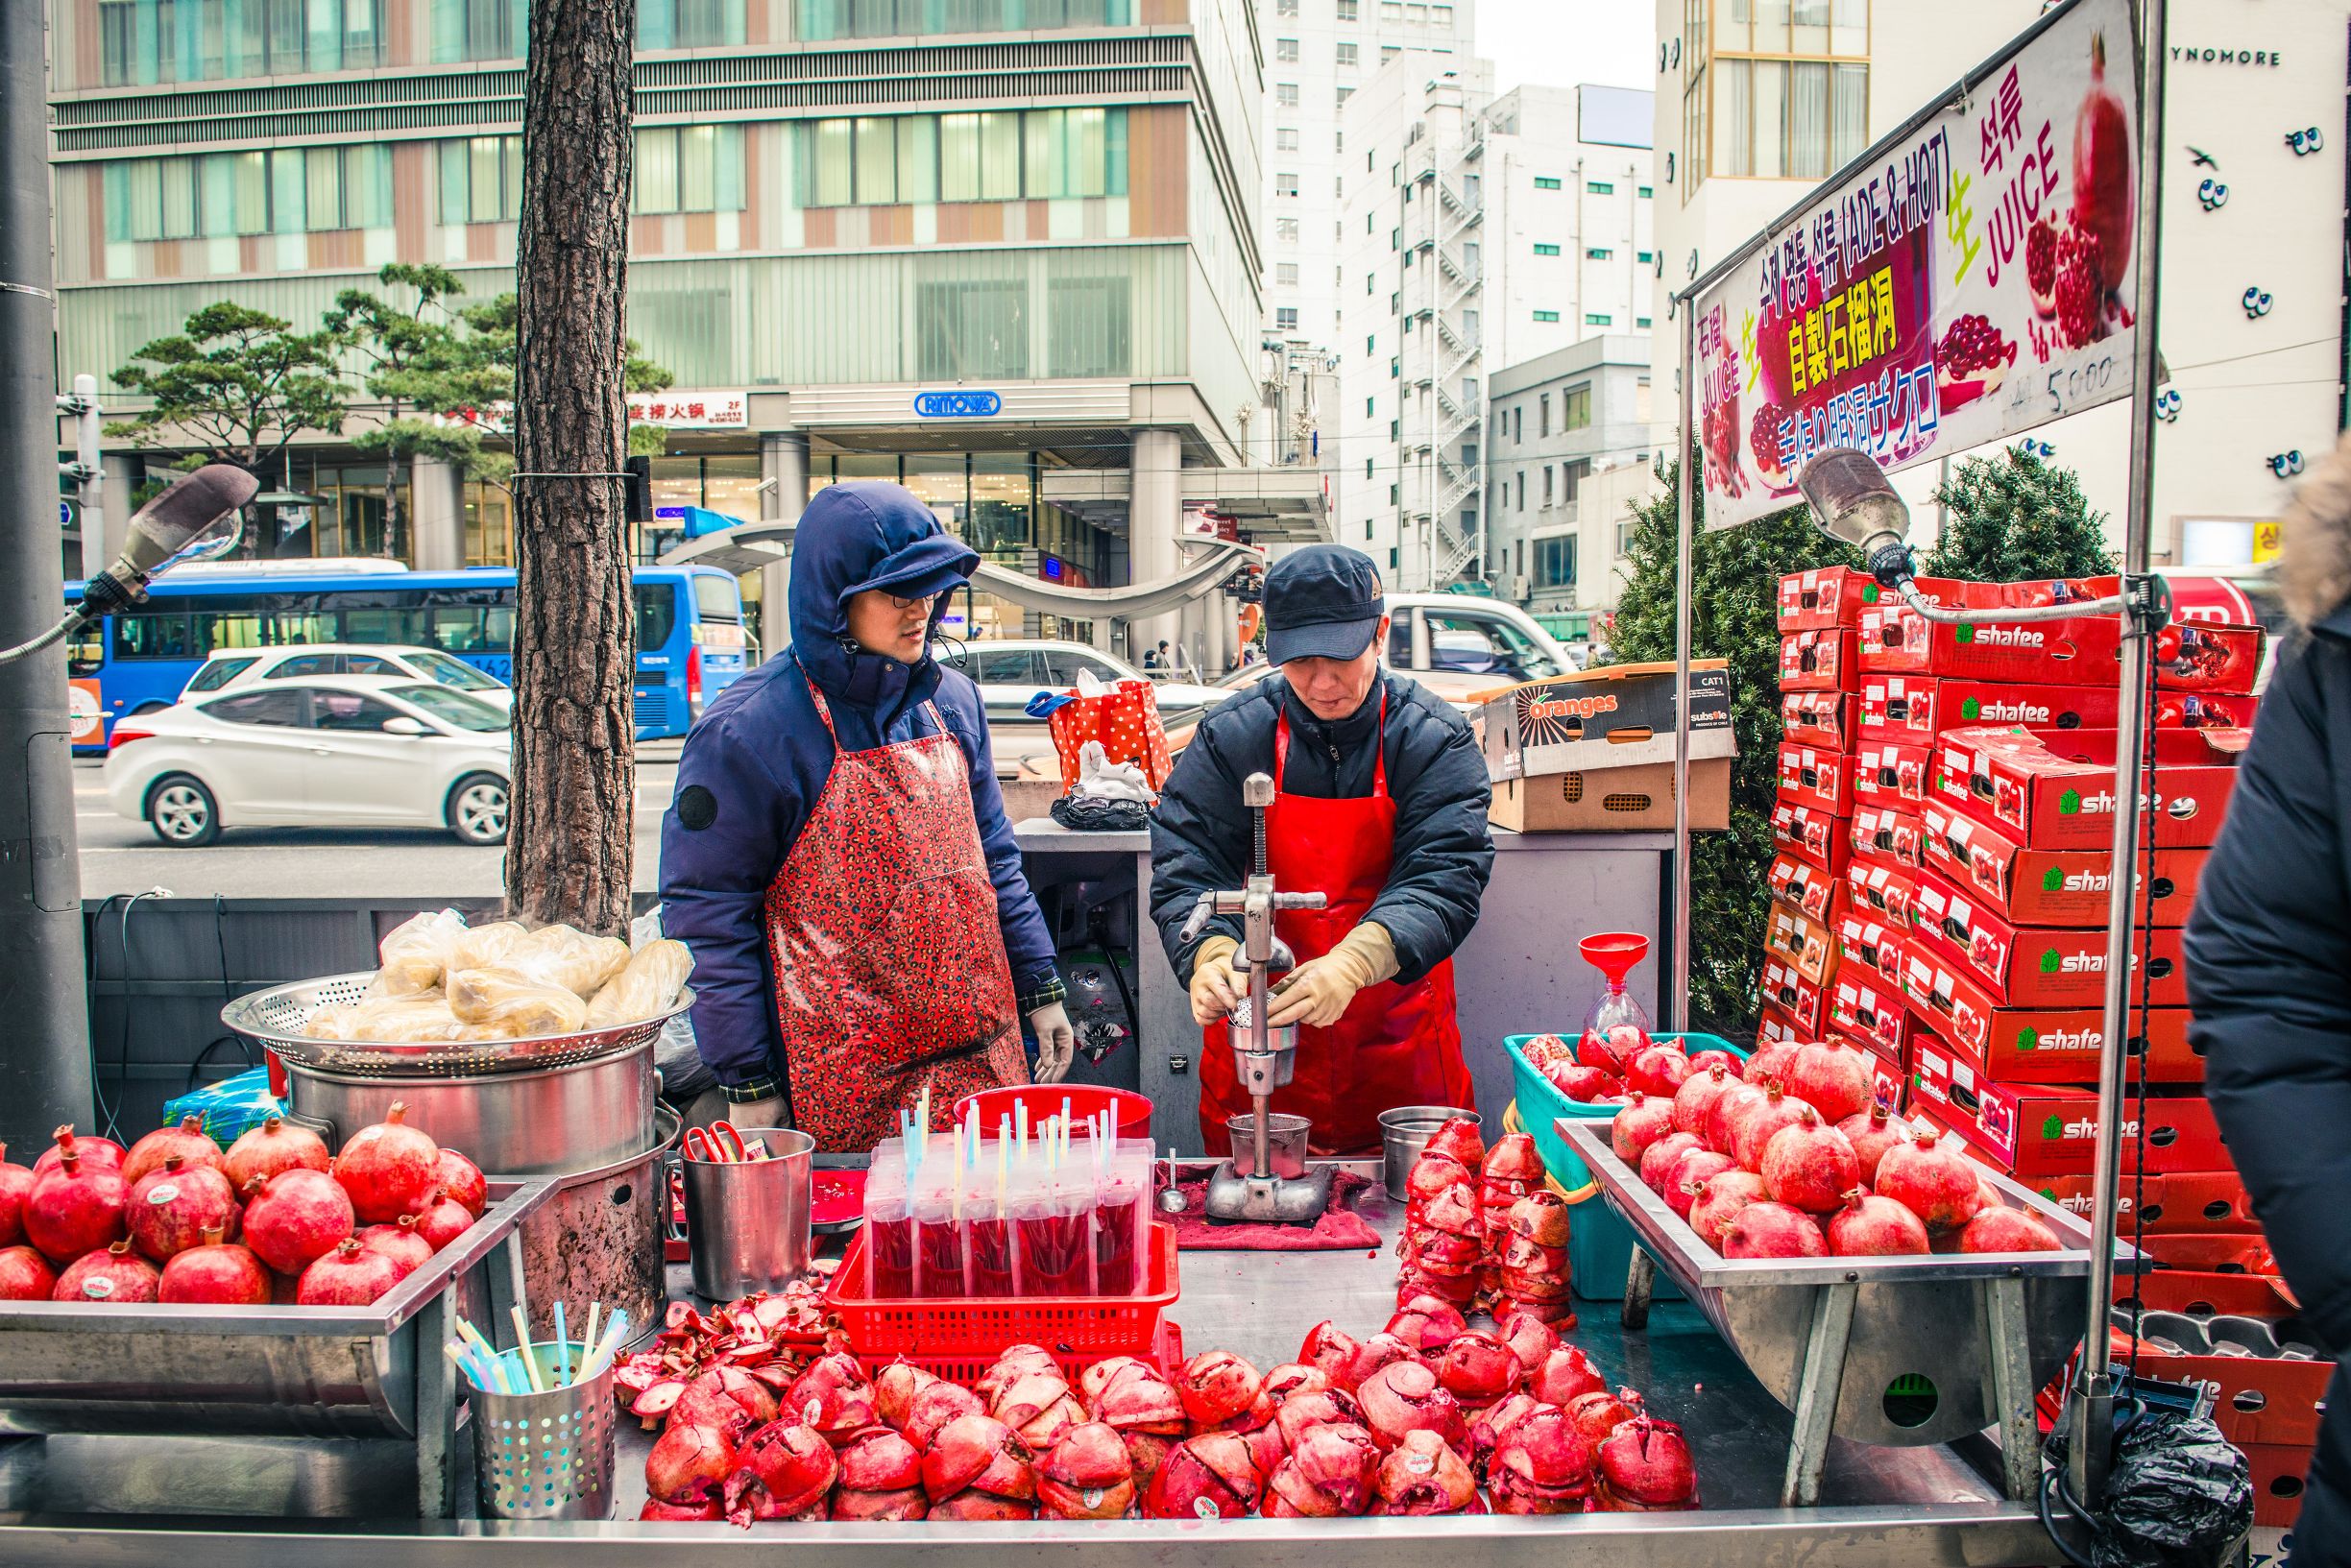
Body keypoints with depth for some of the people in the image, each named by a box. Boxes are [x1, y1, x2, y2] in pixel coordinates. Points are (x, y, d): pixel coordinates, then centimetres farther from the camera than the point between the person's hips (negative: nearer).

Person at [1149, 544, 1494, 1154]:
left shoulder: (1436, 740, -6)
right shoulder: (1229, 737, -3)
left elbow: (1444, 876, -18)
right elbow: (1186, 868, -8)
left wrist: (1355, 961, -35)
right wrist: (1211, 953, -30)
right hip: (1255, 1037, 1)